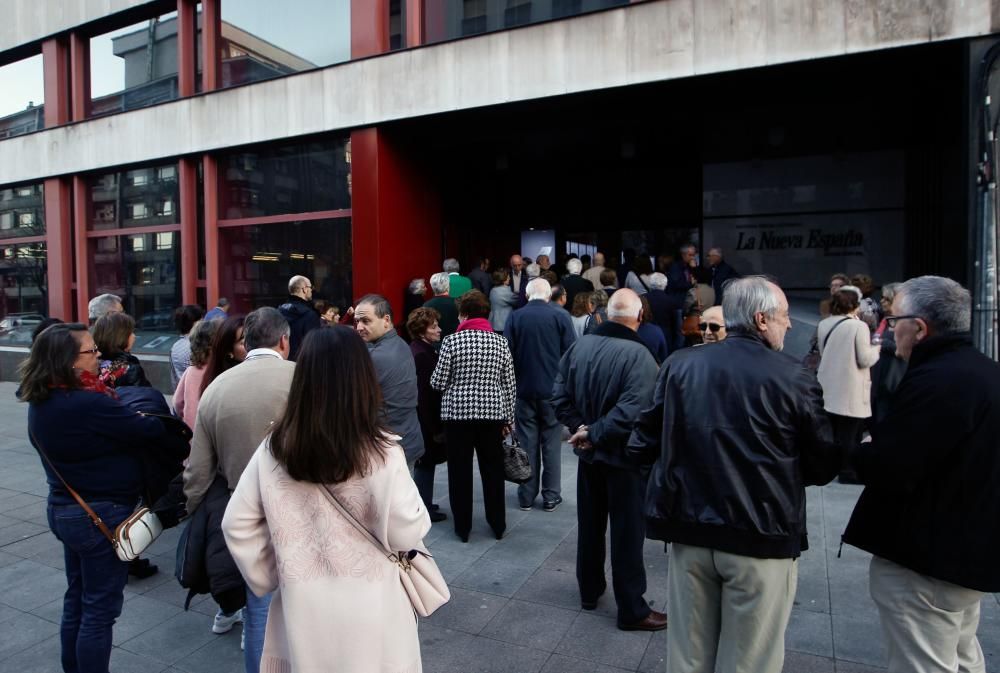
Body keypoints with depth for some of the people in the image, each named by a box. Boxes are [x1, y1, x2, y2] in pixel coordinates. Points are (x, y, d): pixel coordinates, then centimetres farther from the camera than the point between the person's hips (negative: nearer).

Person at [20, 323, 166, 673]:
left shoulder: (41, 402, 2)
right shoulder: (88, 404, -27)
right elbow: (151, 431, -21)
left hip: (64, 509, 9)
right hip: (101, 515, -9)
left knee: (77, 599, 23)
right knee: (101, 608, 6)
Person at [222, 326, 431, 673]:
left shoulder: (274, 450, -9)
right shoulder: (381, 453, -21)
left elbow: (237, 524, 0)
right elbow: (406, 534, -15)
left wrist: (273, 575, 10)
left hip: (302, 608, 3)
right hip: (369, 613, -2)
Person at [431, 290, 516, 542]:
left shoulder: (452, 341, -6)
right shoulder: (500, 342, 1)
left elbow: (438, 383, -6)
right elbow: (509, 386, 3)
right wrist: (509, 418, 11)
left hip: (458, 411, -2)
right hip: (492, 412, 2)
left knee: (460, 470, 9)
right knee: (493, 468, 14)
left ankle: (463, 527, 19)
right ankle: (498, 525, 24)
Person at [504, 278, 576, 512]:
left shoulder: (515, 317, -4)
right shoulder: (561, 317, -7)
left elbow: (506, 353, -1)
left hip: (524, 389, 1)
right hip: (553, 389, -1)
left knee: (526, 443, 9)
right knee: (551, 443, 9)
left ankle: (526, 496, 16)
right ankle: (551, 496, 14)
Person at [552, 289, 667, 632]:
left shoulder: (579, 346, -4)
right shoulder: (638, 355, -22)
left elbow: (560, 395, -2)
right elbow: (630, 412, -28)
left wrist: (580, 428, -4)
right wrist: (595, 434, -17)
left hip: (588, 453, 6)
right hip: (623, 456, -6)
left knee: (589, 525, 19)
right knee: (627, 533, 6)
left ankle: (589, 591, 36)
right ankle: (632, 610, 19)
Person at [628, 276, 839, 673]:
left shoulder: (679, 365, -2)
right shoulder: (793, 378, -11)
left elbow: (643, 446, 0)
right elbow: (823, 468, -2)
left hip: (689, 530, 3)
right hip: (762, 536, -3)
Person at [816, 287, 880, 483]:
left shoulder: (823, 325, 4)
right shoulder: (859, 326, -15)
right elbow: (865, 359, -12)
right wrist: (876, 349, 5)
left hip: (829, 387, 6)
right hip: (850, 390, -6)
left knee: (835, 429, 16)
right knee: (849, 432, 3)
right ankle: (847, 470, 10)